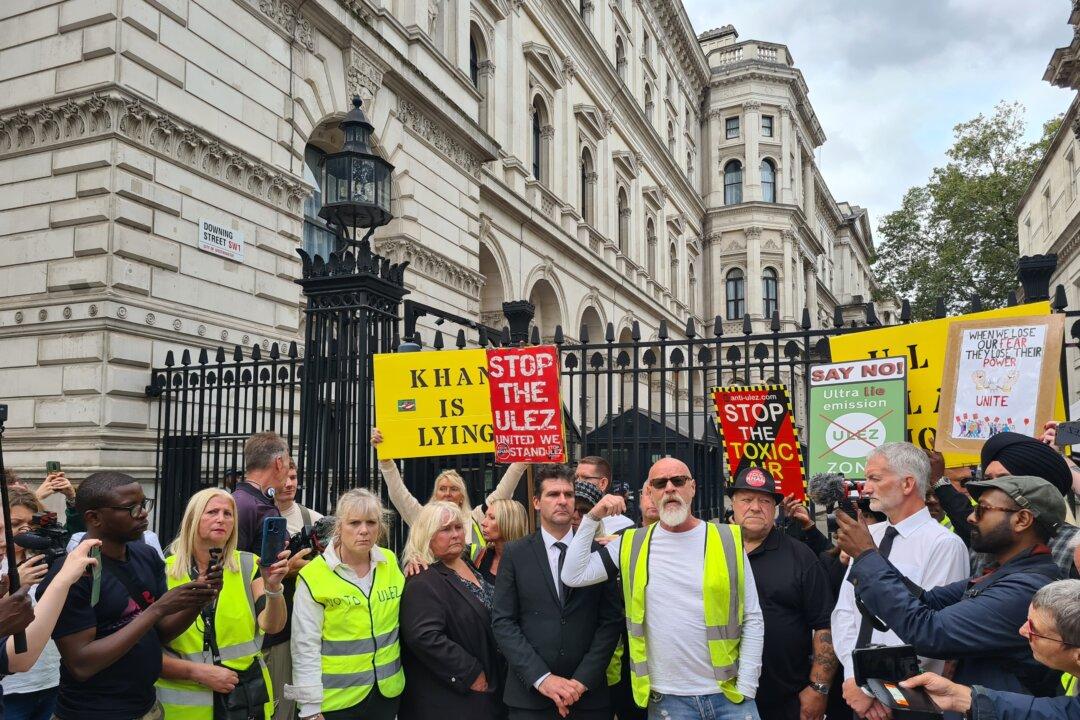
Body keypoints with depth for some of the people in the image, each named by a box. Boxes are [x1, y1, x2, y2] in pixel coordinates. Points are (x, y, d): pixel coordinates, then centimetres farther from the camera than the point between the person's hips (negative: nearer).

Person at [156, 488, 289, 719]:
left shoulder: (249, 565, -4)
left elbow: (272, 626, -16)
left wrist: (273, 586, -34)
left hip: (246, 698, 1)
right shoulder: (164, 571, -6)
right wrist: (197, 672, -15)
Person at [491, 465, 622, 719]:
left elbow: (611, 620, -2)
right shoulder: (516, 553, 0)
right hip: (529, 693, 0)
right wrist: (541, 678, -12)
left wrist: (583, 680, -10)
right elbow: (503, 622, -4)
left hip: (589, 694, 1)